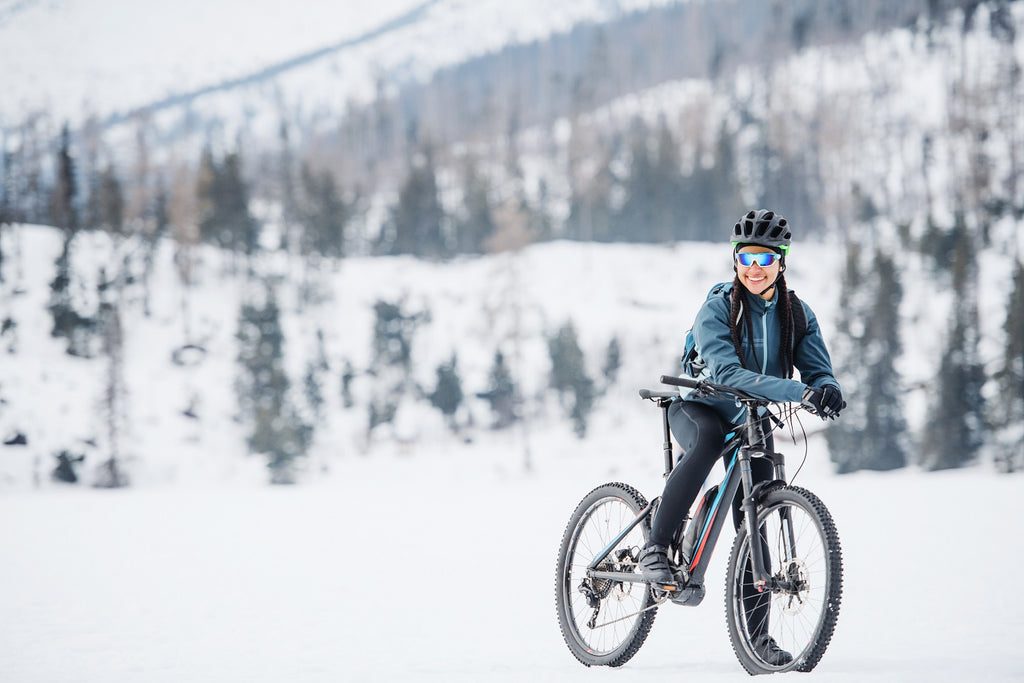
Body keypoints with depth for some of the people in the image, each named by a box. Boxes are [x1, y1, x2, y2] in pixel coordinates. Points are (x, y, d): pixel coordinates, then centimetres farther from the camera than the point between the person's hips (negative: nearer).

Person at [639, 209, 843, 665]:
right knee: (707, 440, -39)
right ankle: (655, 551, -36)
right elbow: (726, 373, -34)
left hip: (752, 423, 4)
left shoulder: (797, 315, -5)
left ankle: (756, 632, 6)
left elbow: (819, 370, -9)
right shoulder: (717, 309, -20)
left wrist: (827, 390, -37)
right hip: (699, 409, -4)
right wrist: (799, 392, -45)